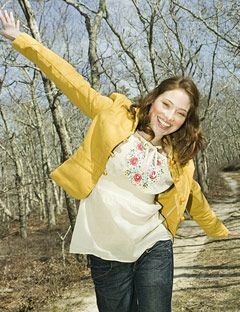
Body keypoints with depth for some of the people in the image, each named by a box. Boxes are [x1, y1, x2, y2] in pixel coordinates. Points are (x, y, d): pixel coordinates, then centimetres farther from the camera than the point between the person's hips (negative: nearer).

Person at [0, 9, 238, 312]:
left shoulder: (178, 158, 6)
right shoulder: (115, 115, -4)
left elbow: (193, 197, 21)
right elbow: (72, 82, -6)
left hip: (154, 248, 2)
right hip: (106, 251, -2)